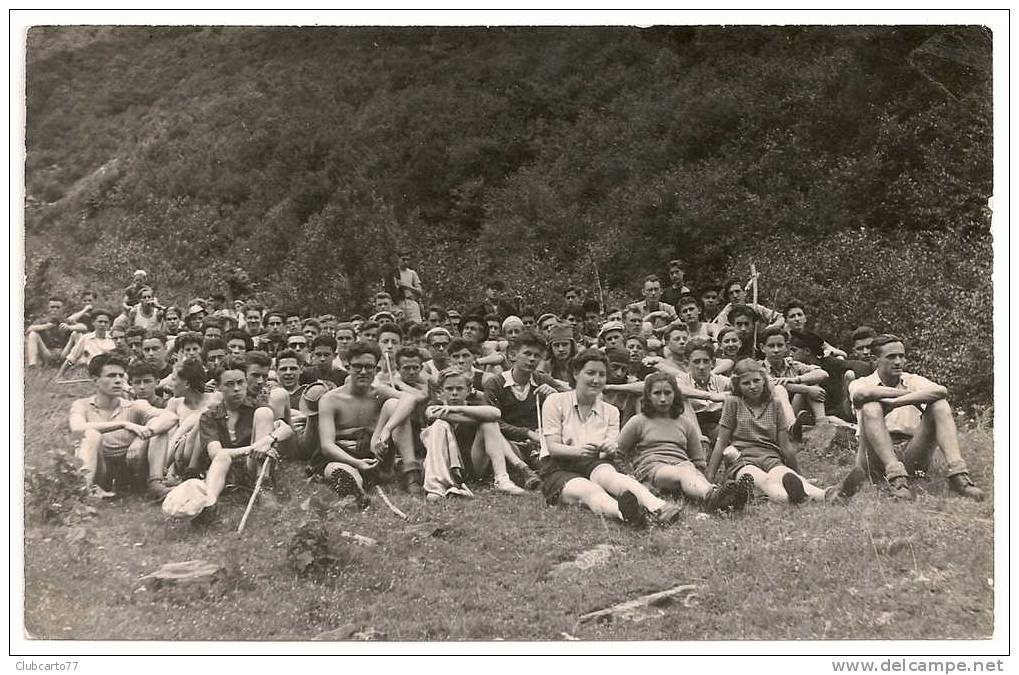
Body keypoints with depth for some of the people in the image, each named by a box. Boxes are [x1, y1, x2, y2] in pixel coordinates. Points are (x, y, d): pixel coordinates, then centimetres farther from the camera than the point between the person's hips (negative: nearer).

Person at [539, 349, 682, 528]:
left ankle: (657, 507, -64)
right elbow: (553, 447, -6)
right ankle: (623, 513, -72)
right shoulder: (556, 402, 4)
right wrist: (578, 450, -28)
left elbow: (611, 450, 3)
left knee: (608, 475, -35)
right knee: (590, 491, -37)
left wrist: (610, 449, -23)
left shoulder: (610, 411, 16)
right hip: (558, 468, -3)